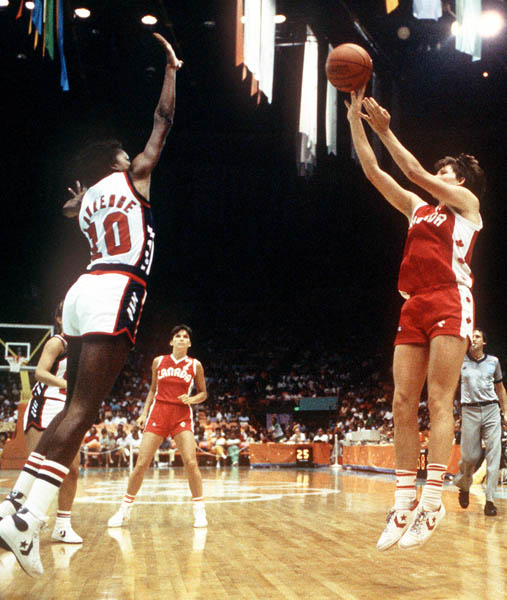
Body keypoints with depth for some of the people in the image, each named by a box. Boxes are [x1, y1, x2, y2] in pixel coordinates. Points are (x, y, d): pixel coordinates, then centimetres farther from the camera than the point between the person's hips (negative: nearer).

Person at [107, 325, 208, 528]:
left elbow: (203, 393, 12)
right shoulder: (158, 362, 7)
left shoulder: (195, 365, 4)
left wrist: (192, 399, -8)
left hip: (182, 415, -1)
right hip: (158, 413, 1)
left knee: (191, 462, -13)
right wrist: (144, 413, 9)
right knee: (141, 464, -2)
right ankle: (124, 510, 12)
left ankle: (199, 511, 2)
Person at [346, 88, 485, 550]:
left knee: (439, 399, -12)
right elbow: (374, 173, 21)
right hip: (414, 307, 6)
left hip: (449, 302, -6)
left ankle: (432, 500, -13)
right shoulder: (418, 209, 24)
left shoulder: (467, 202, 10)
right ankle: (404, 500, 1)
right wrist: (355, 123, 17)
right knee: (403, 402, -2)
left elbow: (417, 174, -3)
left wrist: (385, 131, -2)